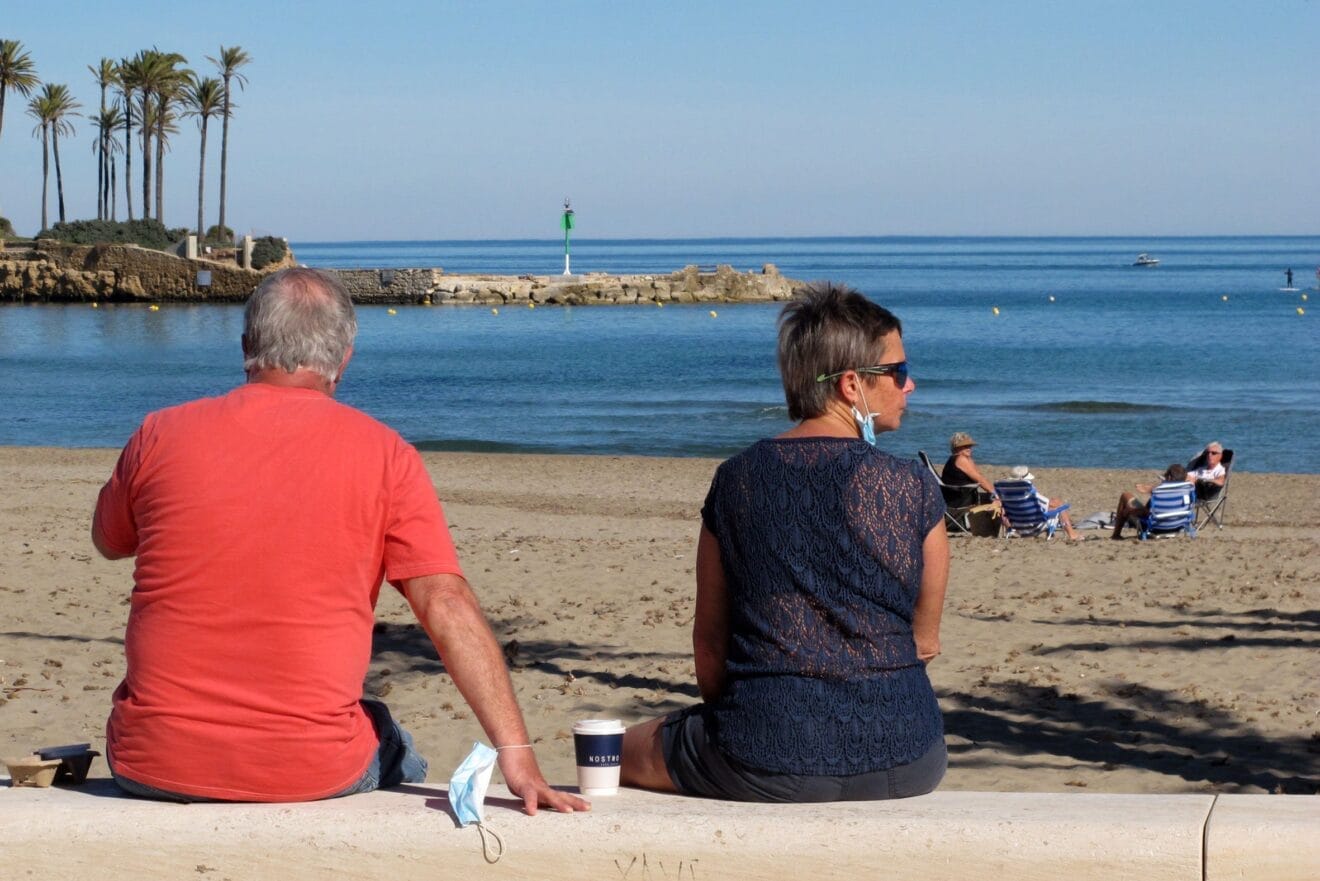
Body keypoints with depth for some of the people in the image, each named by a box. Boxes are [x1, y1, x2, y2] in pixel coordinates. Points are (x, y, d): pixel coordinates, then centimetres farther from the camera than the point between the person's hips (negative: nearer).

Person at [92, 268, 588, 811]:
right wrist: (516, 754, -12)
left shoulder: (160, 435, 0)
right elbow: (445, 604, -11)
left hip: (154, 766, 1)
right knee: (393, 751, 33)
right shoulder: (383, 456, -4)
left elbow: (108, 541, 19)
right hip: (313, 775, -1)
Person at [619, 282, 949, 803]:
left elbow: (709, 648, 7)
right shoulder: (914, 489, -4)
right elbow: (925, 643, 8)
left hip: (768, 767, -1)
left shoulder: (736, 481, 0)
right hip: (905, 763, 1)